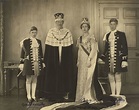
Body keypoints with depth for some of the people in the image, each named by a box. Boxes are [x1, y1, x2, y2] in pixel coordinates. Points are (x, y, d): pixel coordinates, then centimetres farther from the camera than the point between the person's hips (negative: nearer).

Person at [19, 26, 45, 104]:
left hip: (37, 63, 4)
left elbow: (41, 53, 15)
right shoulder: (26, 41, -3)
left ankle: (33, 96, 19)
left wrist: (42, 62, 13)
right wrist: (22, 63, -5)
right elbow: (22, 52, -2)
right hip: (29, 63, -4)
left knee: (35, 79, 9)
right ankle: (29, 96, 11)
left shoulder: (39, 41, 11)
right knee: (29, 79, 1)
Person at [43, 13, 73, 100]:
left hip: (65, 59, 1)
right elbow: (47, 47, 0)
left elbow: (70, 48, 2)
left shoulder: (68, 32, 3)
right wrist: (46, 60, -4)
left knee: (65, 75, 4)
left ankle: (65, 93, 15)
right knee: (53, 75, 3)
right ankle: (53, 94, 12)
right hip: (53, 59, 0)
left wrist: (70, 62, -3)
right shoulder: (51, 32, 2)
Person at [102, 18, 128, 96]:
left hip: (117, 59, -4)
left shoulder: (121, 34, -1)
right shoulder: (107, 35, 13)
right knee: (111, 78, 7)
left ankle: (118, 95, 5)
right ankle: (113, 95, 17)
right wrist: (102, 58, 14)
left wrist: (124, 60, -12)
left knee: (118, 78, -2)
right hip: (109, 59, 4)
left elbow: (125, 48, -5)